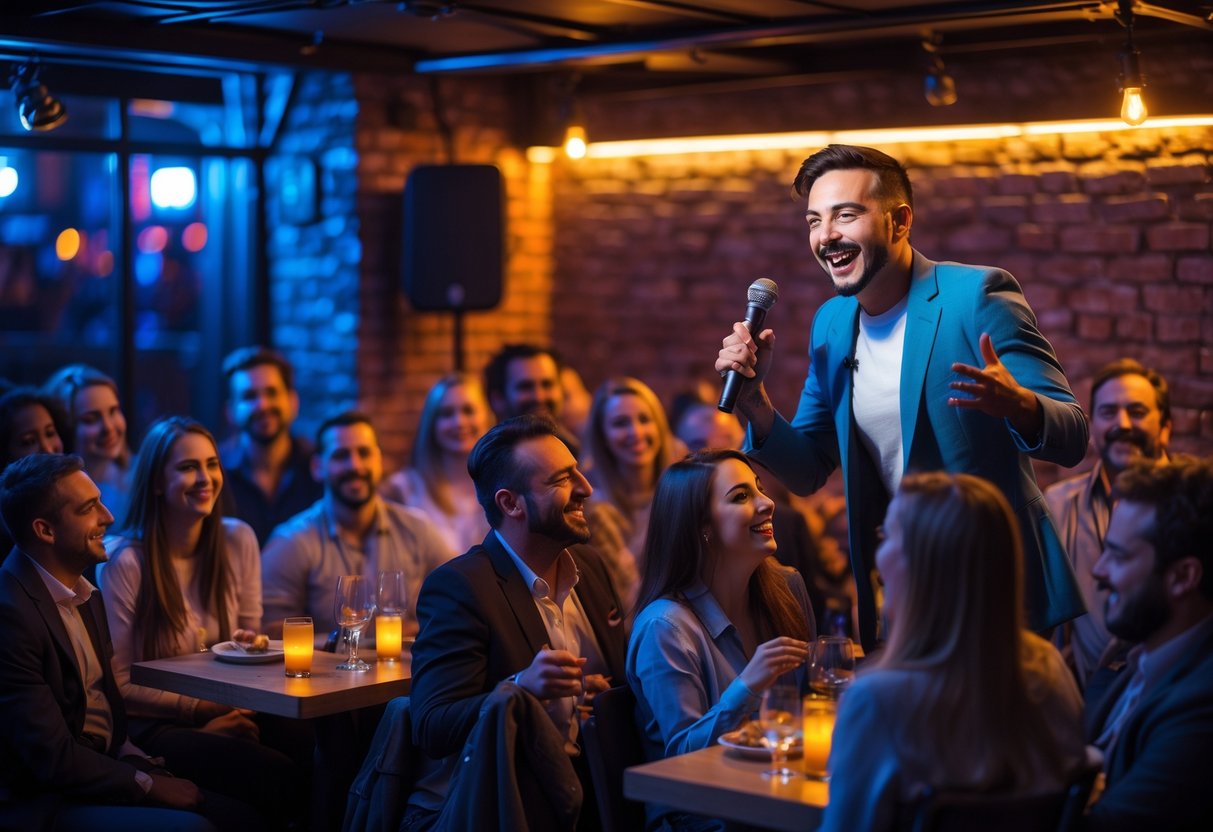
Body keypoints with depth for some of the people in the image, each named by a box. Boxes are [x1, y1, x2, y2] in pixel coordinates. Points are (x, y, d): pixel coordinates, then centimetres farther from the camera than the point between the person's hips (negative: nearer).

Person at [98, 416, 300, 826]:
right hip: (154, 725, -5)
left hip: (226, 713, 5)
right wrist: (198, 709, -15)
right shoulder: (125, 560, -9)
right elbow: (119, 684, -7)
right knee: (274, 774, -30)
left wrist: (247, 646, -7)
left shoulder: (238, 540, 5)